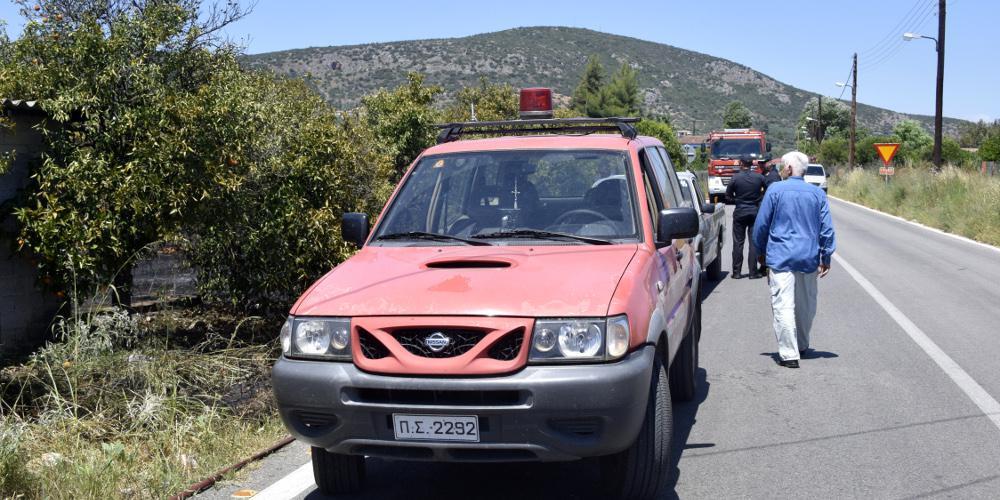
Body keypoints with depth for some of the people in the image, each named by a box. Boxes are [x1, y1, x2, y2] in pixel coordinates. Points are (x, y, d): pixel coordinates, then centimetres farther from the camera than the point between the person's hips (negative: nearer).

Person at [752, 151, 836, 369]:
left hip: (781, 258, -4)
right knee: (806, 306, 18)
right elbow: (827, 228, 4)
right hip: (809, 258, 5)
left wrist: (761, 251, 12)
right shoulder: (818, 193, 5)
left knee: (783, 306, -5)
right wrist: (826, 257, 9)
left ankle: (789, 354, -10)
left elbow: (761, 224, -1)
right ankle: (802, 345, 34)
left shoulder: (775, 190, -4)